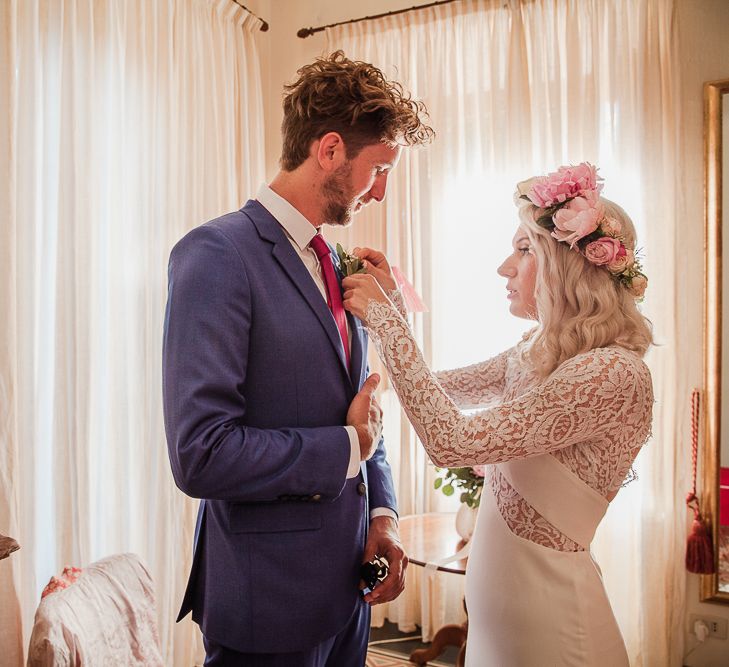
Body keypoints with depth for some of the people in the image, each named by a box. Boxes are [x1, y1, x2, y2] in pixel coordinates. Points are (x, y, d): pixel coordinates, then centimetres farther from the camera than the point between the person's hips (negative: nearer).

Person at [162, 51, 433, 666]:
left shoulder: (336, 264, 8)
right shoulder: (218, 254, -17)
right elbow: (201, 455, -25)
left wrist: (382, 511, 1)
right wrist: (348, 445, -14)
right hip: (271, 593, -7)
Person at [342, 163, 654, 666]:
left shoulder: (615, 374, -24)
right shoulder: (539, 353, 3)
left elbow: (451, 440, -28)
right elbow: (442, 390, 14)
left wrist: (383, 316, -21)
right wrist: (389, 298, 3)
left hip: (545, 609, -8)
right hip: (497, 587, 8)